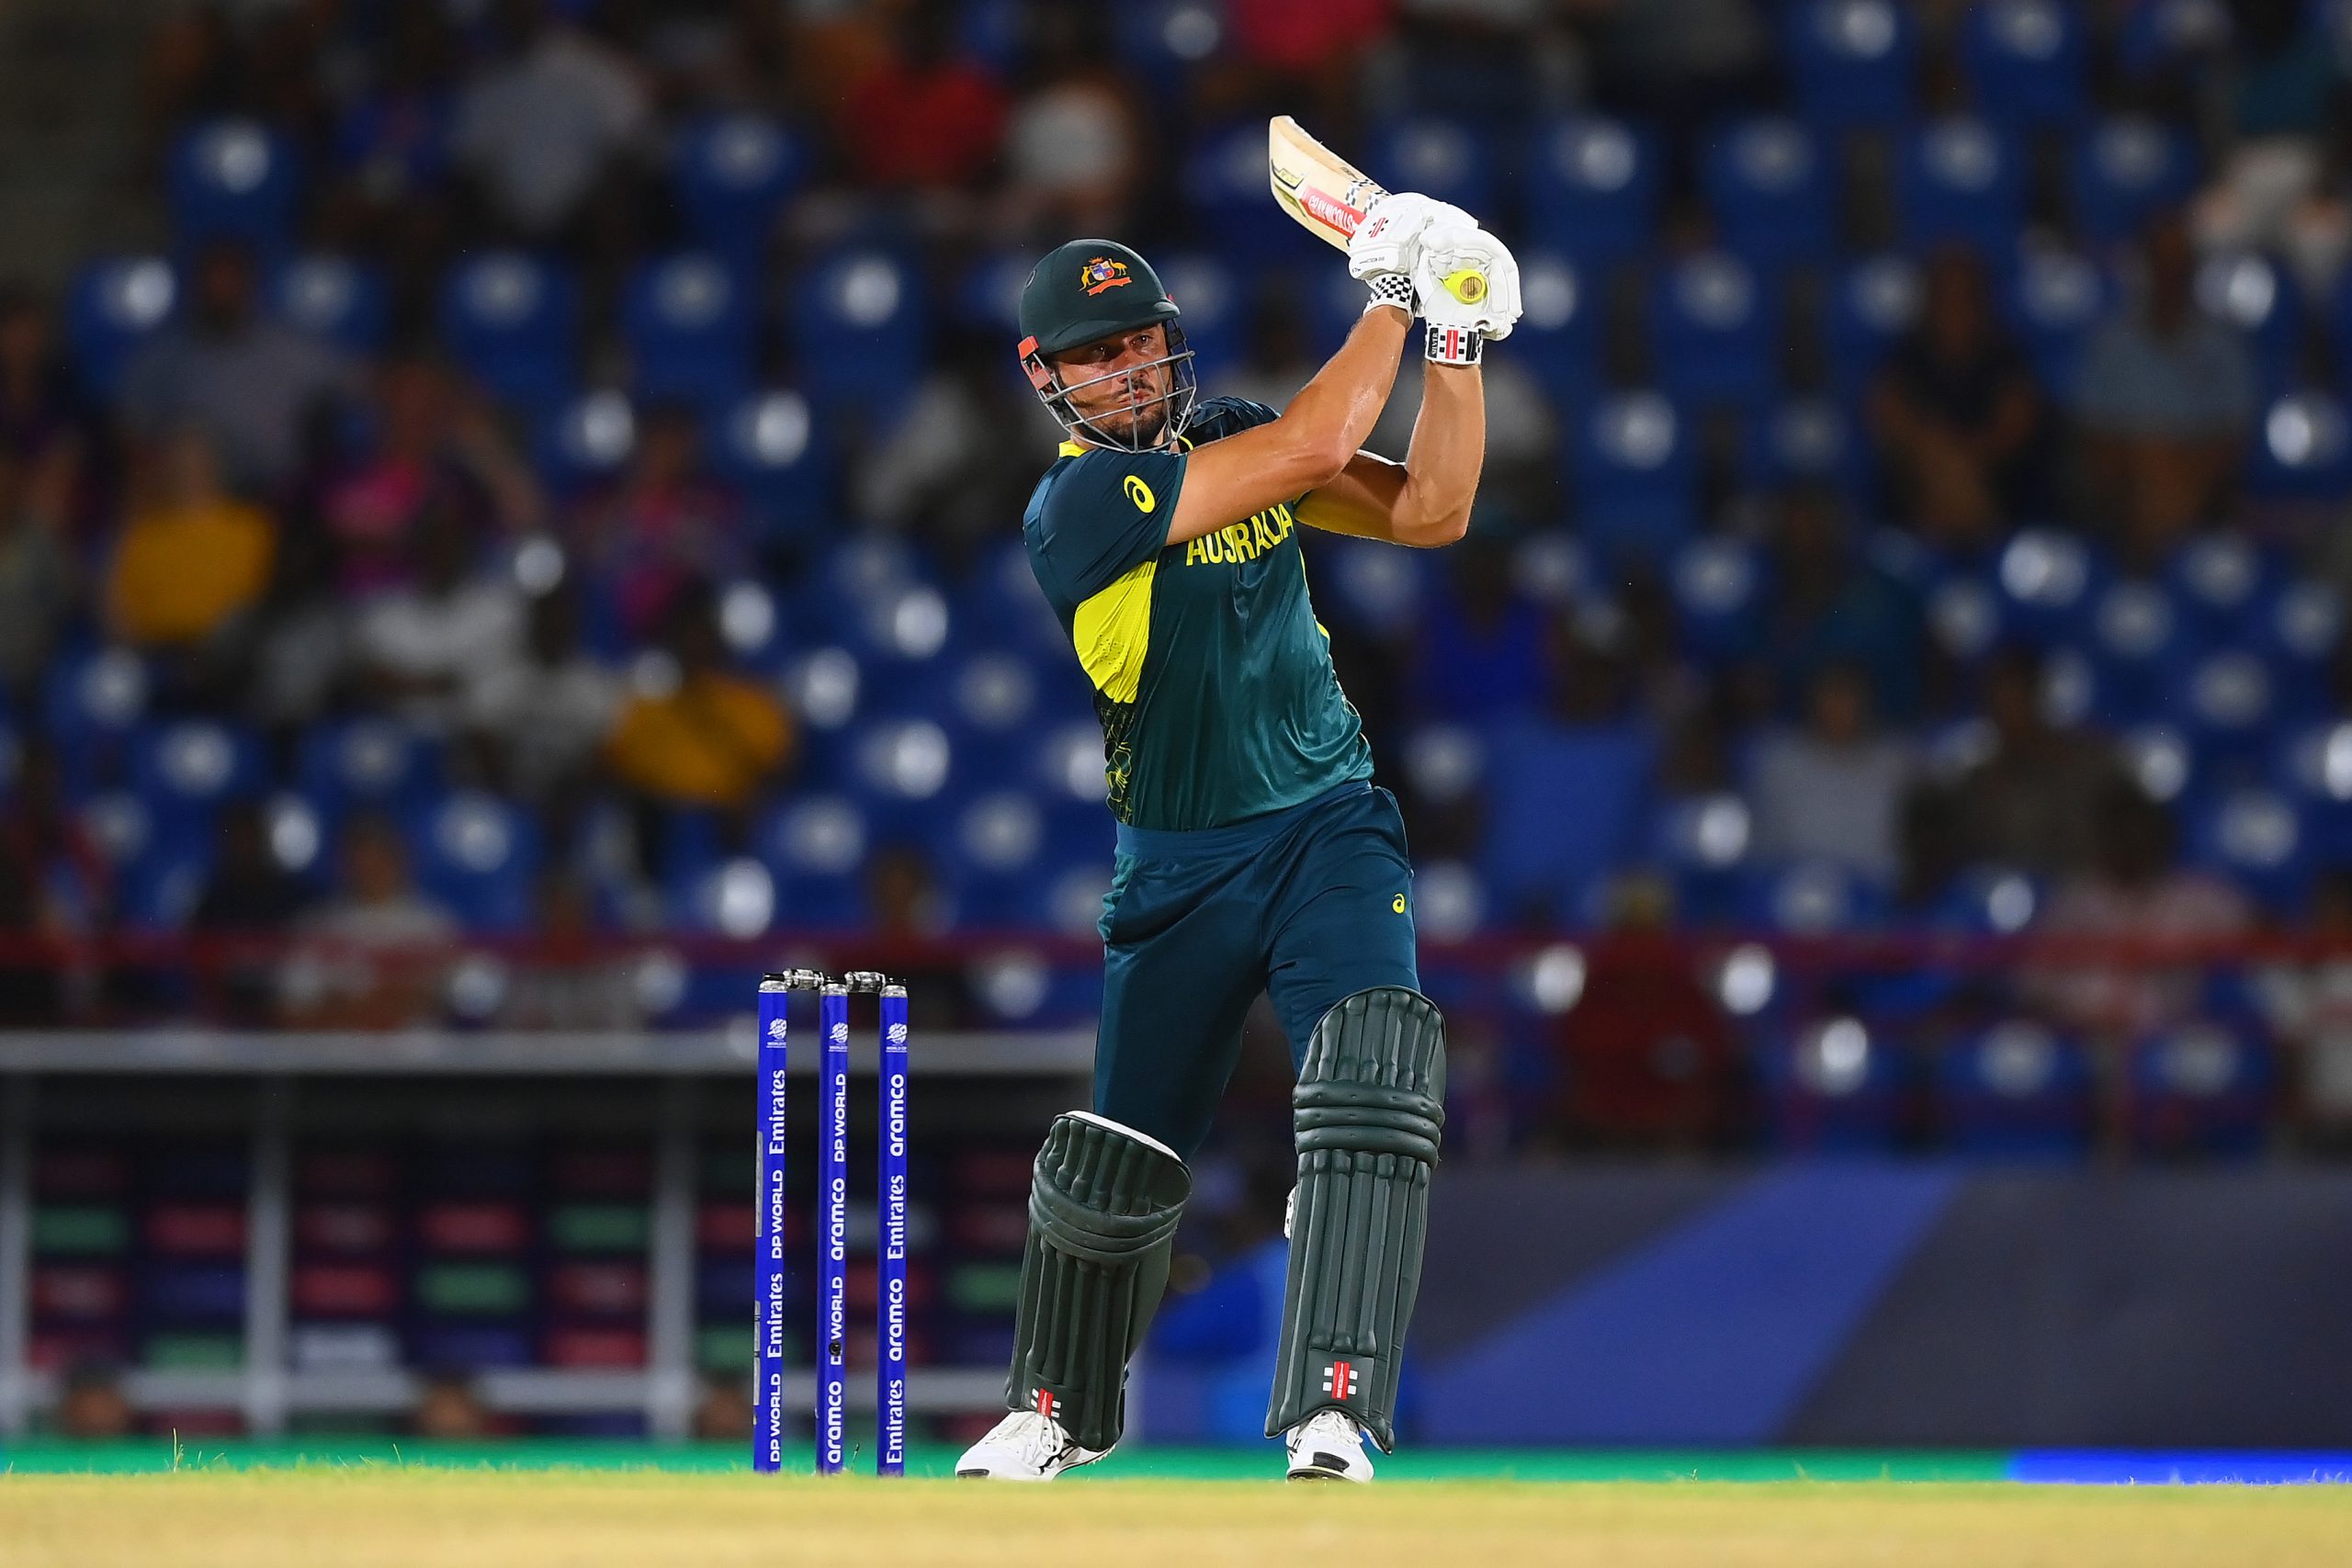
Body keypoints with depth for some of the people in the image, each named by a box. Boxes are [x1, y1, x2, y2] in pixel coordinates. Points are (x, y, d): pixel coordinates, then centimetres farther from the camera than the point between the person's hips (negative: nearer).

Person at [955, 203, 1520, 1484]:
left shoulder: (1225, 439, 5)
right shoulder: (1076, 505, -17)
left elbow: (1430, 509, 1)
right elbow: (1311, 447, -24)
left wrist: (1457, 337, -9)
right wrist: (1390, 300, -14)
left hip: (1330, 827, 3)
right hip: (1180, 869, -3)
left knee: (1372, 1087, -22)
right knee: (1119, 1155, 8)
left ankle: (1331, 1416, -27)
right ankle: (1058, 1407, 35)